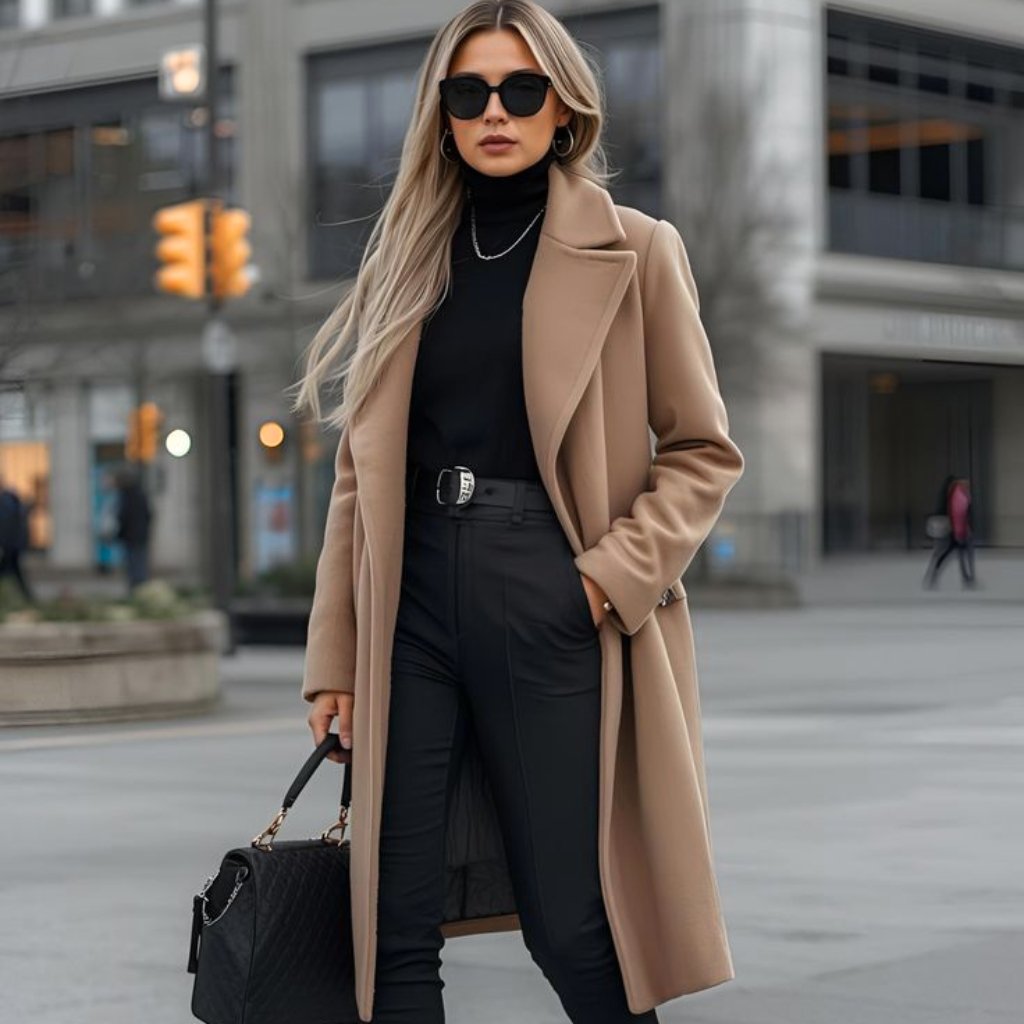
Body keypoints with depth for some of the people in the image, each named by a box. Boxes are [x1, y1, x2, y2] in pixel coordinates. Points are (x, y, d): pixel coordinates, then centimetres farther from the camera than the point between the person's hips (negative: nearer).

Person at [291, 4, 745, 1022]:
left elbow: (703, 451, 4)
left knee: (573, 930, -2)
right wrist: (333, 656, 7)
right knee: (395, 937, 1)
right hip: (414, 606, 3)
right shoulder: (410, 258, 13)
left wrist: (613, 577, -11)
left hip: (551, 608, -3)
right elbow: (360, 469, 12)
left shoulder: (634, 252, 3)